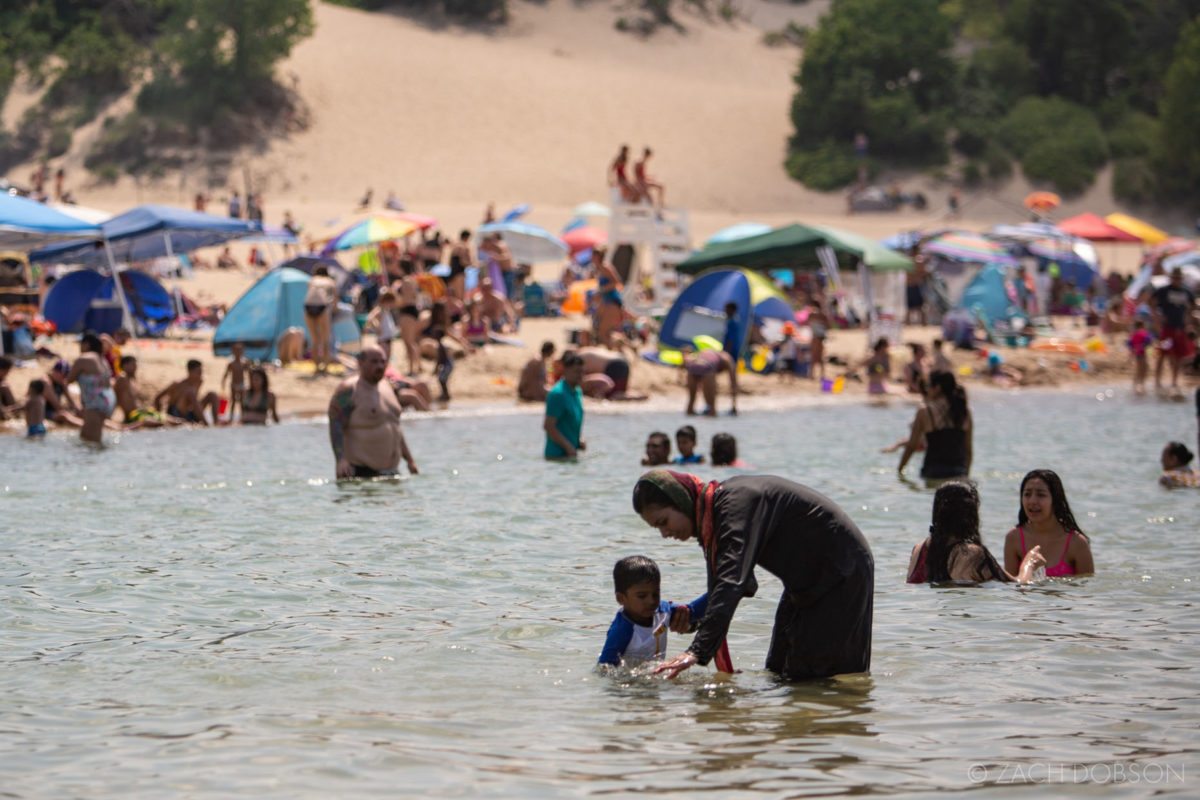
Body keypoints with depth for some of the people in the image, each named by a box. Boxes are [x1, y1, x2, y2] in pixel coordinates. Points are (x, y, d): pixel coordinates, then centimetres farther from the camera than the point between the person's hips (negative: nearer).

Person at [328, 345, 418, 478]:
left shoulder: (387, 387, 17)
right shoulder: (348, 391, -9)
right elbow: (335, 428, -17)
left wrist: (409, 460, 22)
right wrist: (341, 460, -30)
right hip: (360, 471, -8)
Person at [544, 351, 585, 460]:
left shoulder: (578, 392, 13)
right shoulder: (557, 394, -15)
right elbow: (548, 426, -19)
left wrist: (580, 439, 7)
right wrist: (568, 446, -18)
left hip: (571, 454, 9)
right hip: (557, 454, -9)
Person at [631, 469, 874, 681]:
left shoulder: (736, 502, -30)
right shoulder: (709, 516, 1)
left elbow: (733, 580, -42)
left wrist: (697, 652, -50)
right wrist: (693, 614, -9)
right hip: (807, 582, 10)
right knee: (778, 674, 11)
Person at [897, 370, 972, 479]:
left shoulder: (925, 412, -2)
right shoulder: (965, 412, 8)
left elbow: (911, 446, 1)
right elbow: (968, 450, 12)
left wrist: (899, 470, 13)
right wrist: (966, 474, 23)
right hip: (959, 472, 4)